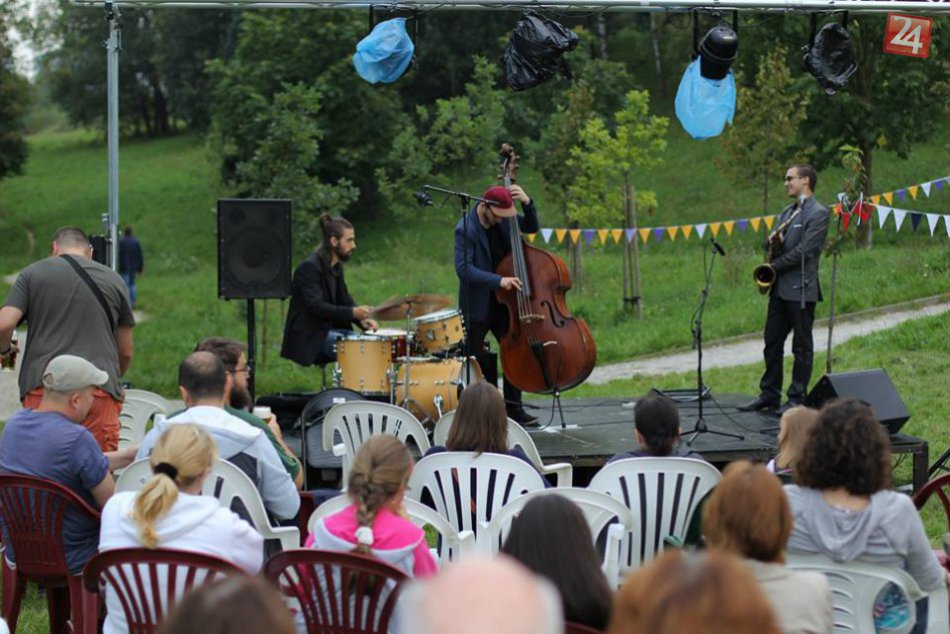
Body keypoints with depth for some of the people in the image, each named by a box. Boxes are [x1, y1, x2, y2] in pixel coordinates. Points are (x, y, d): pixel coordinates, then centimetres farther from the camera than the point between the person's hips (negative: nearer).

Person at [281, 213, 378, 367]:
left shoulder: (336, 266, 12)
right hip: (309, 336, -9)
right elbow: (316, 307, -27)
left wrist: (362, 319, -8)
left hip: (331, 328, 9)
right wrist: (352, 312, -35)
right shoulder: (309, 267, -17)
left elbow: (345, 299, 14)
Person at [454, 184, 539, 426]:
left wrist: (527, 202, -6)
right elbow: (463, 268, -27)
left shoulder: (503, 219, 0)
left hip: (502, 301, 6)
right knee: (475, 359, 2)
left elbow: (531, 227, 14)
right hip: (477, 304, -6)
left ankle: (514, 408, 9)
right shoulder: (465, 229, -19)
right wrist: (499, 281, -34)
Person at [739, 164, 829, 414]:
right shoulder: (787, 213, 18)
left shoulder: (818, 213, -9)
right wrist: (772, 241, -3)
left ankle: (797, 398, 6)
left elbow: (804, 250, -16)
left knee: (802, 347, 1)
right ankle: (769, 394, 17)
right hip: (780, 288, 8)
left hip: (800, 290, -8)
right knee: (772, 343, 10)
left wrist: (775, 266, -10)